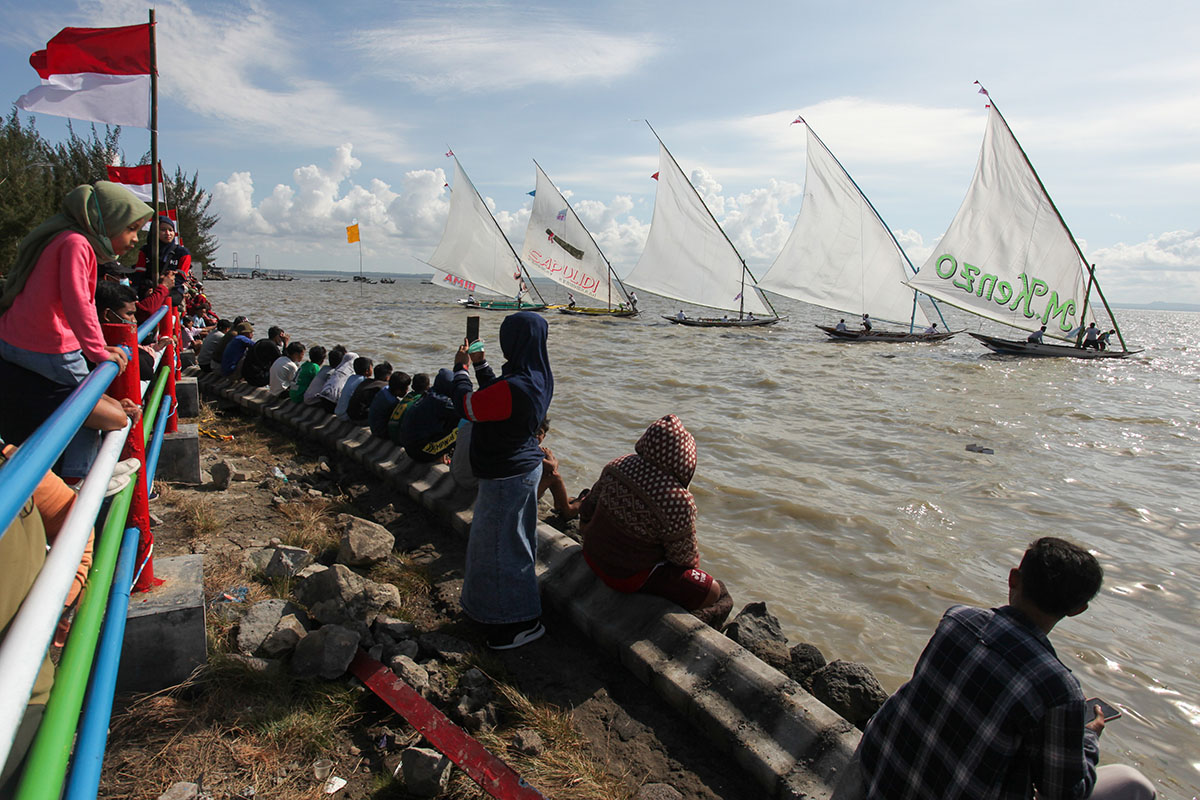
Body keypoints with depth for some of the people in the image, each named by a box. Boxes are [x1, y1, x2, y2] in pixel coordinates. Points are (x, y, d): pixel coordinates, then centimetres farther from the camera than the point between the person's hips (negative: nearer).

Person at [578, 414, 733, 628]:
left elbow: (588, 507, 5)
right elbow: (684, 556, -16)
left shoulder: (620, 465, -11)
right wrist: (694, 560, 8)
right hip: (629, 577, -8)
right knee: (714, 592, 1)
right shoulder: (678, 501, -31)